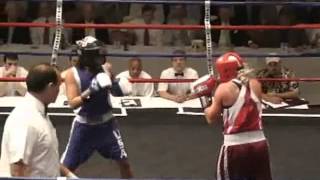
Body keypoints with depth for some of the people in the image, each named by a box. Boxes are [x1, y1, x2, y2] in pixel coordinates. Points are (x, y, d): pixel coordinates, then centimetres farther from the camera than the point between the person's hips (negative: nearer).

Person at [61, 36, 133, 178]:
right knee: (66, 167, 3)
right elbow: (73, 104, -20)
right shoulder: (72, 74, -15)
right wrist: (90, 91, -35)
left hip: (106, 123, 2)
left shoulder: (105, 69, -7)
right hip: (84, 125, -2)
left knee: (123, 162, 7)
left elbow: (119, 91, -3)